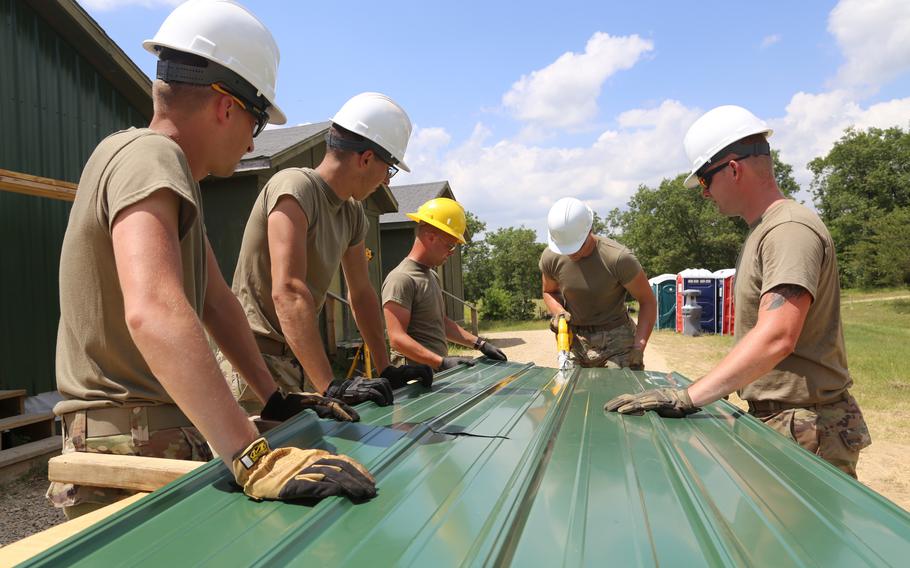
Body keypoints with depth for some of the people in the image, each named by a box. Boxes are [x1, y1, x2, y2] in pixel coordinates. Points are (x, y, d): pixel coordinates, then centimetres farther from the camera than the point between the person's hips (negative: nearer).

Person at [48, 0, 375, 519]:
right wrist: (253, 460, -44)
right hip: (131, 447, -9)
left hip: (169, 434, 9)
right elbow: (152, 311, -37)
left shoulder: (173, 170, 14)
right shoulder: (147, 156, -19)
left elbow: (216, 299, 14)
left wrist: (275, 398, 11)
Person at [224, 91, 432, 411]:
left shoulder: (352, 213, 8)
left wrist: (387, 371, 9)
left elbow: (362, 294, 13)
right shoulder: (295, 187, -18)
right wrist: (331, 386, -36)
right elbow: (288, 292, -31)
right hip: (257, 360, -8)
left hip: (299, 364, 8)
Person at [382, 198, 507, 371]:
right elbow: (397, 338, -19)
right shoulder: (401, 279, -12)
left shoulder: (432, 276, 19)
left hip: (438, 372, 9)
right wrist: (442, 362, -26)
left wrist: (481, 344, 18)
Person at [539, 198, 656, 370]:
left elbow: (647, 302, -9)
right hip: (575, 339, 4)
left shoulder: (619, 258, -21)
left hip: (615, 338, -3)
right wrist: (559, 312, -8)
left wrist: (639, 346, -17)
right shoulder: (550, 258, -9)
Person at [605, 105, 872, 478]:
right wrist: (713, 390, 16)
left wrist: (687, 398, -34)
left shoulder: (790, 230, -18)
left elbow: (776, 338, -31)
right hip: (772, 419, 9)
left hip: (805, 429, -8)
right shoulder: (763, 232, 14)